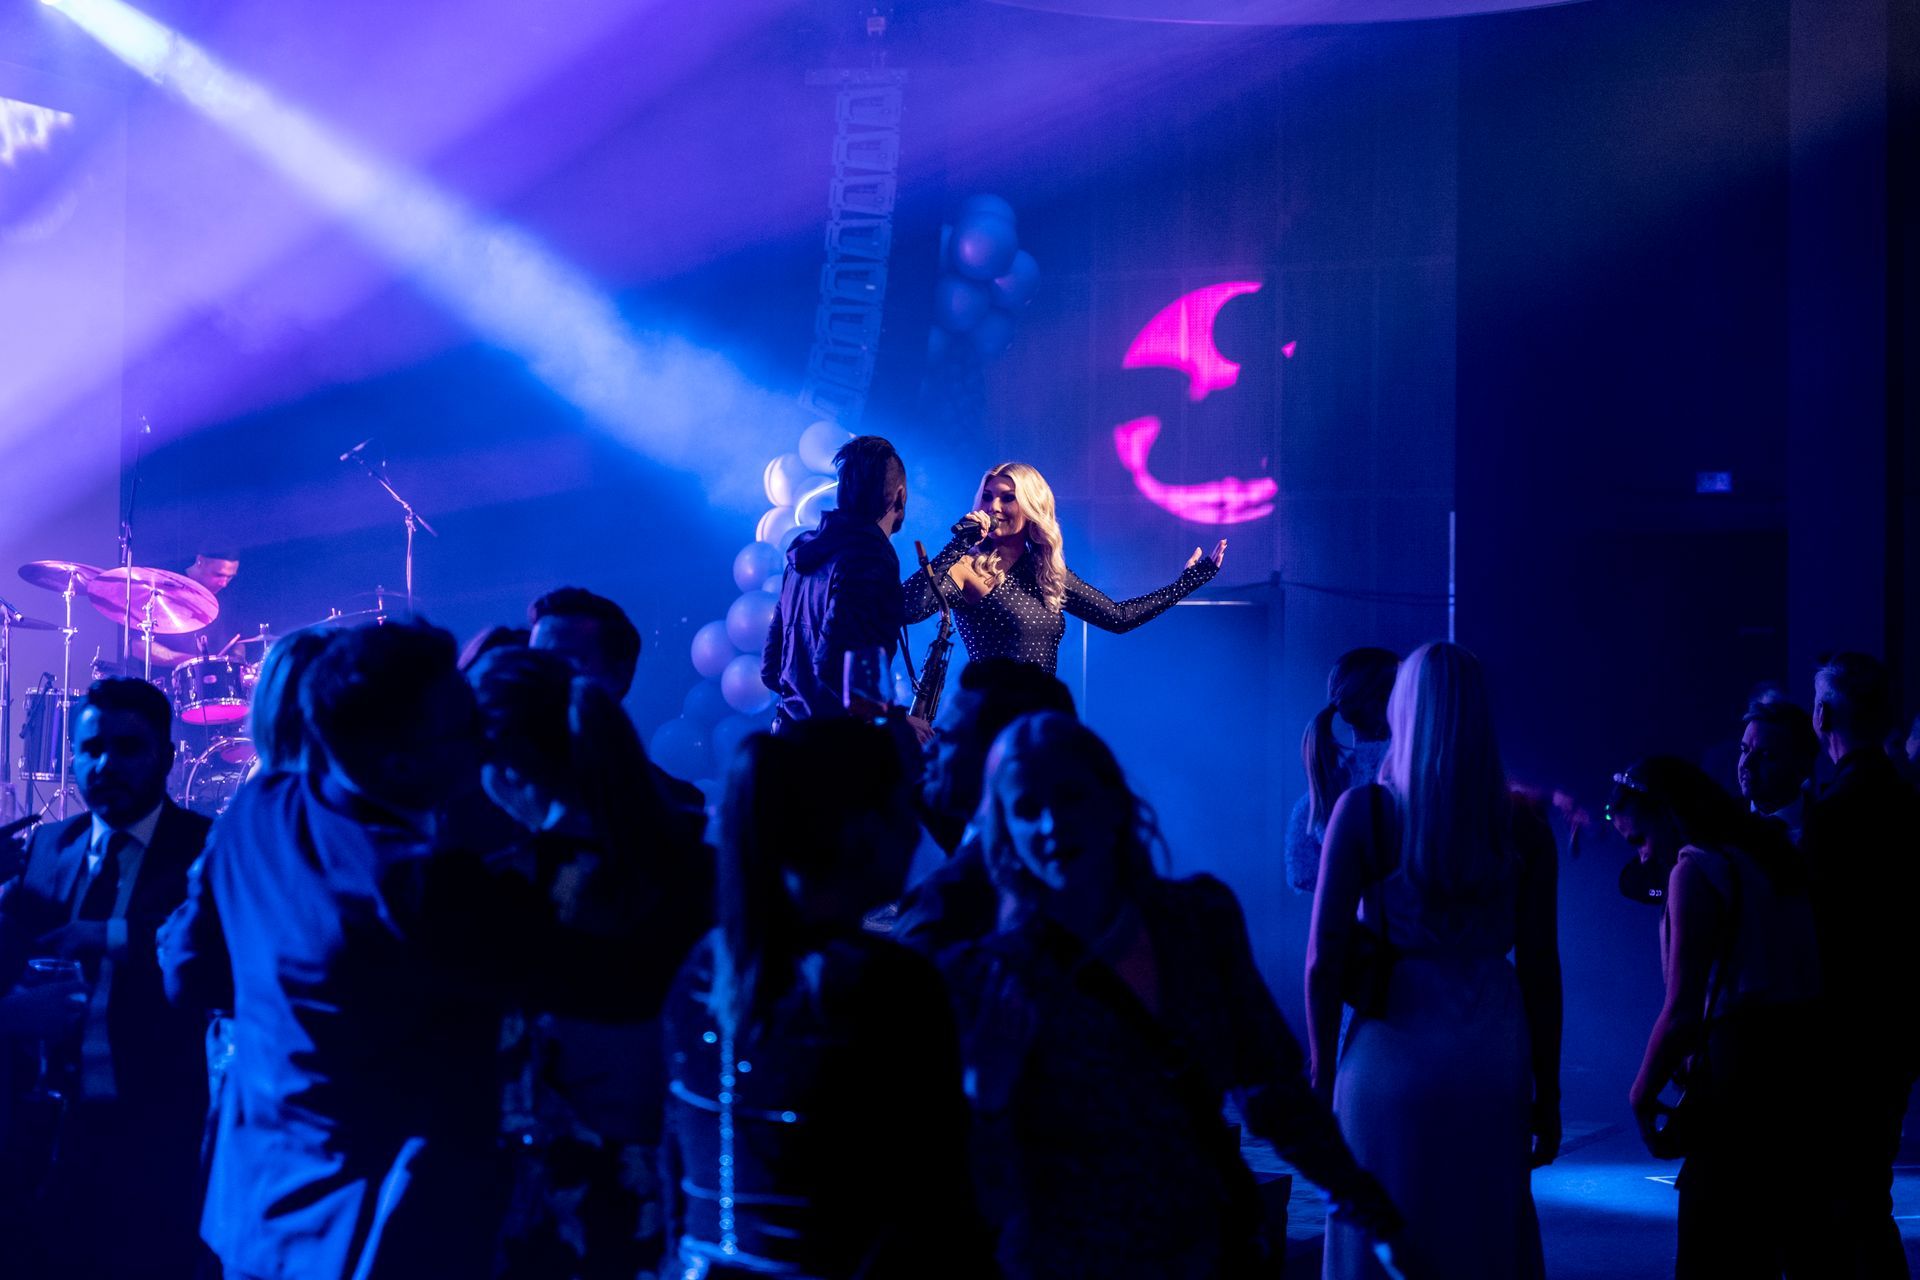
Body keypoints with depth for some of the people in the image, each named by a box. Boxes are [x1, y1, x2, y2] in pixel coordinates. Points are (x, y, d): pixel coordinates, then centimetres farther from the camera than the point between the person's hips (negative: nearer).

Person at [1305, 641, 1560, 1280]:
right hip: (1493, 1057, 2)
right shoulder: (1524, 825, 0)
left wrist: (1323, 1070, 3)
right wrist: (1547, 1092, 9)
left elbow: (1323, 961, -7)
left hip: (1394, 1054, -2)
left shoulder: (1363, 810, -6)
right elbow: (1540, 969, 1)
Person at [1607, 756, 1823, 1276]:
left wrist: (1642, 1095, -5)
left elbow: (1683, 1011, -17)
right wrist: (1697, 1057, 16)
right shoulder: (1772, 850, 13)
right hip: (1809, 1062, 9)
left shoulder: (1697, 870, -11)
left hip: (1746, 1070, -9)